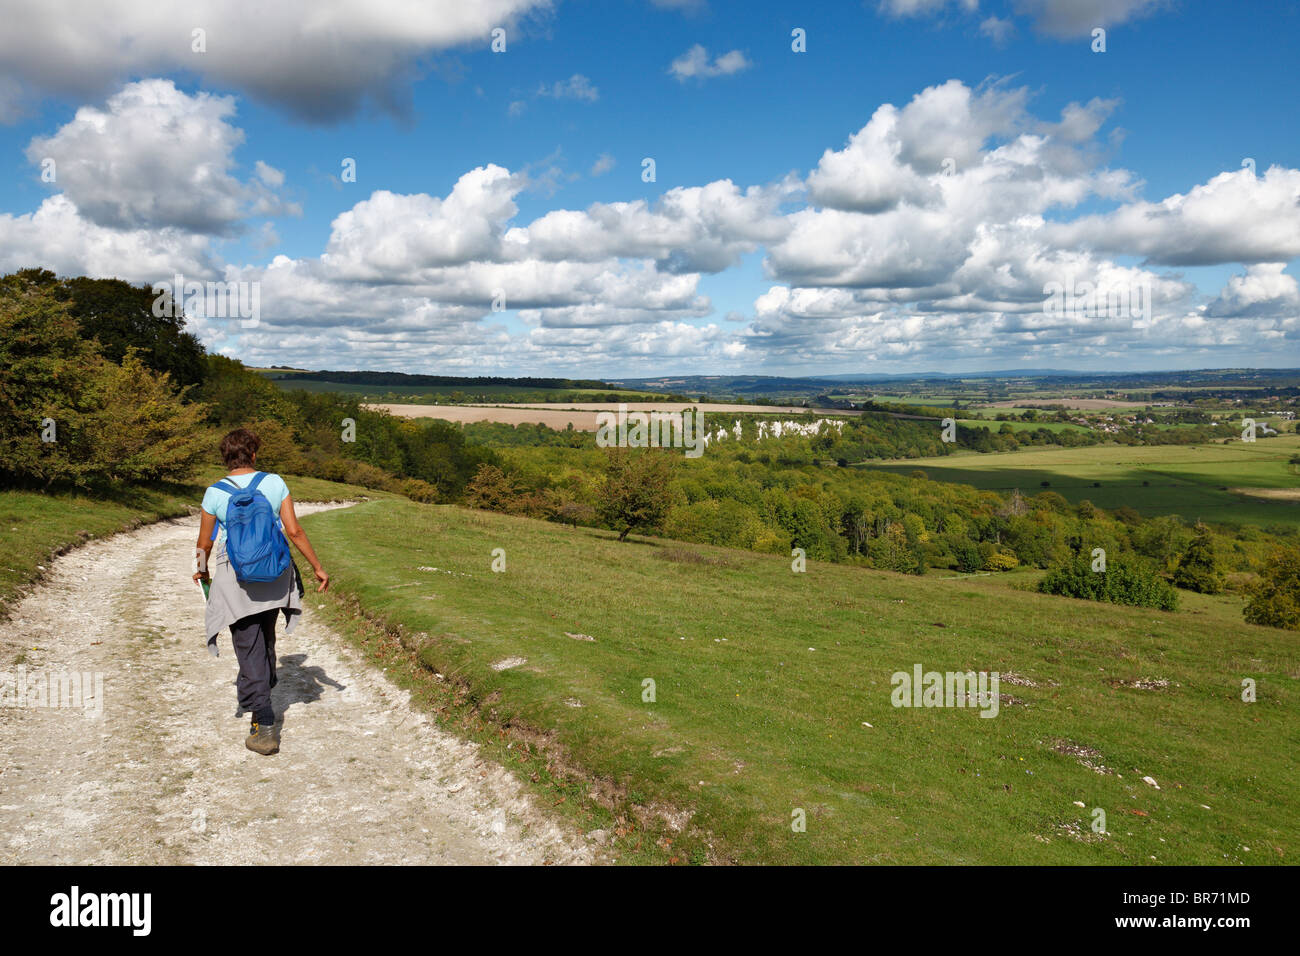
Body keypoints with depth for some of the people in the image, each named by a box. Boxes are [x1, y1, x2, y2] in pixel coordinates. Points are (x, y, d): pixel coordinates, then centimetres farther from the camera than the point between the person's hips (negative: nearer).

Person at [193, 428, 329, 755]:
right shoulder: (275, 483, -3)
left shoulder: (215, 493, -6)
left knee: (249, 650, 1)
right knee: (265, 639, 26)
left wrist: (203, 570, 25)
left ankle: (264, 727, -5)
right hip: (273, 576, 3)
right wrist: (317, 567, 3)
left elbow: (205, 543, 4)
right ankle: (258, 692, 50)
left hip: (235, 579, -3)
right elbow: (294, 531, -6)